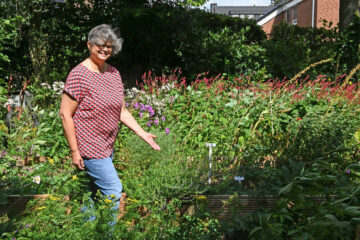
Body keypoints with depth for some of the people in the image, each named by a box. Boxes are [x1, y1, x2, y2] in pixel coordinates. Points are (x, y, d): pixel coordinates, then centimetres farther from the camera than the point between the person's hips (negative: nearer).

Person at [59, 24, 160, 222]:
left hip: (107, 146, 7)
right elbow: (65, 114, -13)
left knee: (96, 193, 16)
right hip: (90, 147, -7)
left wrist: (144, 135, 7)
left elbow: (121, 111, 13)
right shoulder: (79, 75, -14)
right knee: (114, 192, -5)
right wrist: (74, 151, -14)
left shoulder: (114, 74, 7)